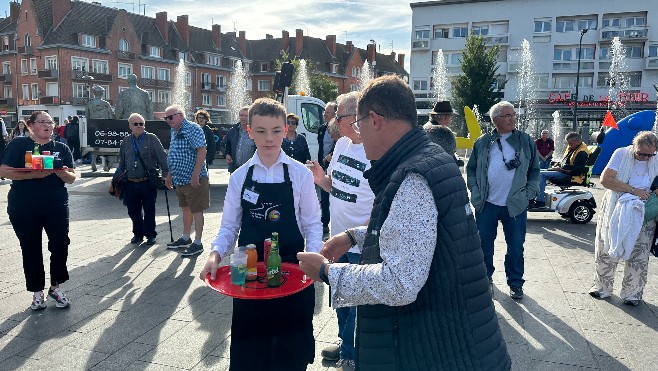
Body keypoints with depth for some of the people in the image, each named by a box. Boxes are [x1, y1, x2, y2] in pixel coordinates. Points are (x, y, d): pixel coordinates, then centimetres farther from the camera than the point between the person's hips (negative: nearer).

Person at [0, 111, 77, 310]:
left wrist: (63, 173, -18)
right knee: (31, 249, 7)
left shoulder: (62, 148, 9)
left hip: (56, 206, 2)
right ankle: (37, 291, 22)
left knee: (61, 245, -1)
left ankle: (55, 286, 20)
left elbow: (72, 178, 4)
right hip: (24, 209, -2)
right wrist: (34, 174, -22)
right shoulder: (19, 144, 0)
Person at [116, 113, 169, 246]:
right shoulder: (126, 141, 10)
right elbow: (121, 163, 18)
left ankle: (150, 235, 19)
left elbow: (162, 157, -5)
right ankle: (138, 233, 27)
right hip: (130, 183, 4)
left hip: (147, 182, -4)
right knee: (133, 211, 11)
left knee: (149, 210, 6)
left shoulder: (152, 139, -3)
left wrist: (166, 174, -11)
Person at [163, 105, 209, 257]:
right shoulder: (174, 132, 15)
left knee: (196, 210, -2)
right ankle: (185, 238, 29)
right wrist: (170, 175, 21)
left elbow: (202, 151, -21)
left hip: (193, 179, -9)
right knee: (186, 209, 18)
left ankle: (197, 243, 5)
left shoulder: (192, 129, -14)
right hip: (179, 179, 9)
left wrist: (195, 175, -25)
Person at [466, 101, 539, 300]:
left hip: (515, 205, 0)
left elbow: (535, 170, 10)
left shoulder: (526, 141, 5)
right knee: (484, 244, 10)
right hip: (486, 203, 1)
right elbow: (471, 168, 10)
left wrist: (529, 192, -1)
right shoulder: (483, 142, 4)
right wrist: (475, 190, -1)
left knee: (516, 247, 7)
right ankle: (485, 276, 30)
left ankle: (515, 283, 23)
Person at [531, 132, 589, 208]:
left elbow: (574, 169, -23)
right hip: (563, 170, 11)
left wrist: (559, 169, -16)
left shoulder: (582, 153, -18)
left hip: (569, 175, -10)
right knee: (539, 171, 6)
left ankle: (540, 201, -23)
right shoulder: (571, 147, 11)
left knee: (541, 174, -22)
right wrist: (558, 165, 7)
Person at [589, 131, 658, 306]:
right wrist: (633, 190, -22)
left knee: (638, 255, 5)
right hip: (616, 211, -2)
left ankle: (632, 293, 23)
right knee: (607, 251, 8)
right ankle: (602, 287, 26)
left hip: (643, 217, 2)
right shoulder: (622, 154, -9)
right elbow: (605, 179, -18)